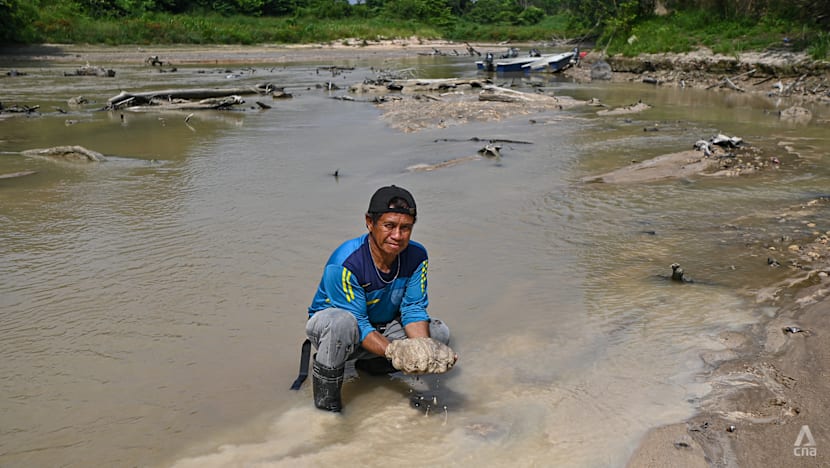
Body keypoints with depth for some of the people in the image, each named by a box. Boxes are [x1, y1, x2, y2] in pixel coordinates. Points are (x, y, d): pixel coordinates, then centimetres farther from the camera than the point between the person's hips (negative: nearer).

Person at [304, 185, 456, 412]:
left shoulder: (417, 256, -14)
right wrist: (393, 351, -42)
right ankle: (325, 405, -21)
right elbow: (358, 325, -29)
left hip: (382, 328, 6)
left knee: (439, 332, -10)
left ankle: (370, 366, 7)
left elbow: (414, 308, -10)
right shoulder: (345, 263, -31)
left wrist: (423, 346, -29)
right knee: (341, 322, -41)